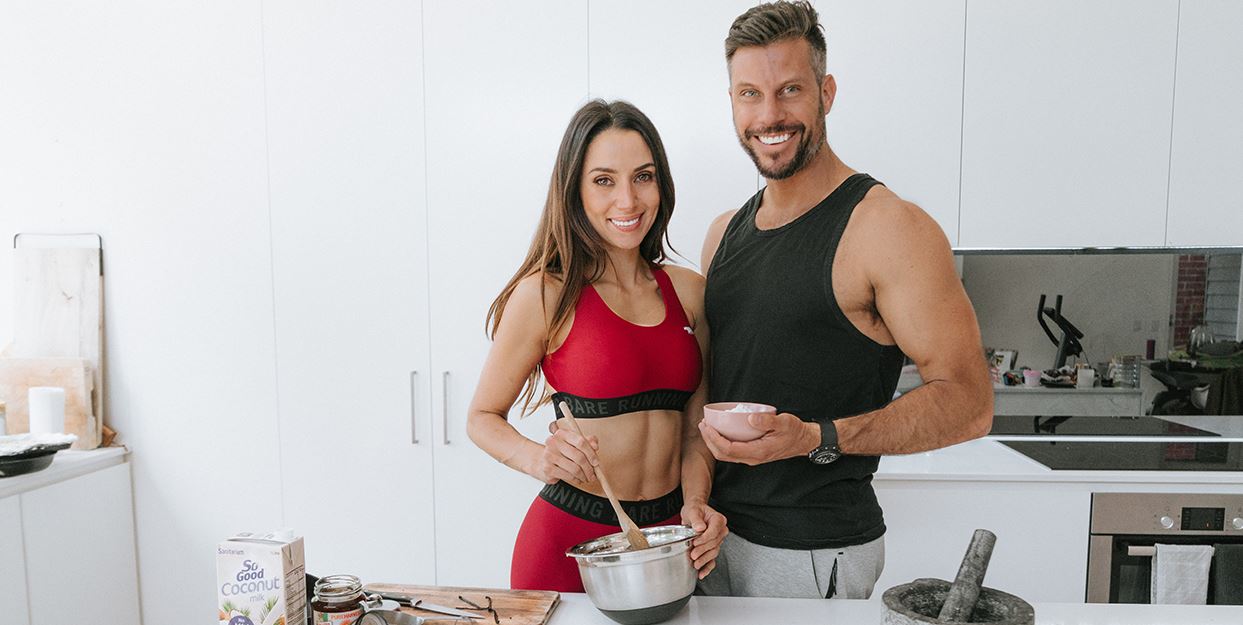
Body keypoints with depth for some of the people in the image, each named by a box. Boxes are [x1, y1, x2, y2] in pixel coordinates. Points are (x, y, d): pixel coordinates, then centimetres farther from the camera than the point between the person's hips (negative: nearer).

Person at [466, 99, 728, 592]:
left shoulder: (689, 291, 2)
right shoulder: (547, 293, -11)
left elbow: (695, 425, 8)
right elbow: (483, 417, -4)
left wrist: (696, 504, -7)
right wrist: (538, 459, -22)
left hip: (667, 530, 4)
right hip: (569, 535, -4)